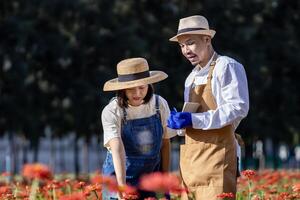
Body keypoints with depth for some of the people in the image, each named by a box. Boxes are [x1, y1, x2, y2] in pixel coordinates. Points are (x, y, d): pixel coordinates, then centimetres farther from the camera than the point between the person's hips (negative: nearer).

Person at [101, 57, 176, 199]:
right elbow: (117, 150, -27)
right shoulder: (111, 112, -16)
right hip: (120, 177, -3)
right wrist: (122, 188, -38)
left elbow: (165, 143, 4)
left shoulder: (160, 105, -6)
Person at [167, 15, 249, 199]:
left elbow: (239, 108, -15)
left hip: (216, 154, -8)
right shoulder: (192, 77, 21)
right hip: (192, 156, 8)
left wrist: (194, 120, -19)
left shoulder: (227, 66, -5)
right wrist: (179, 121, 4)